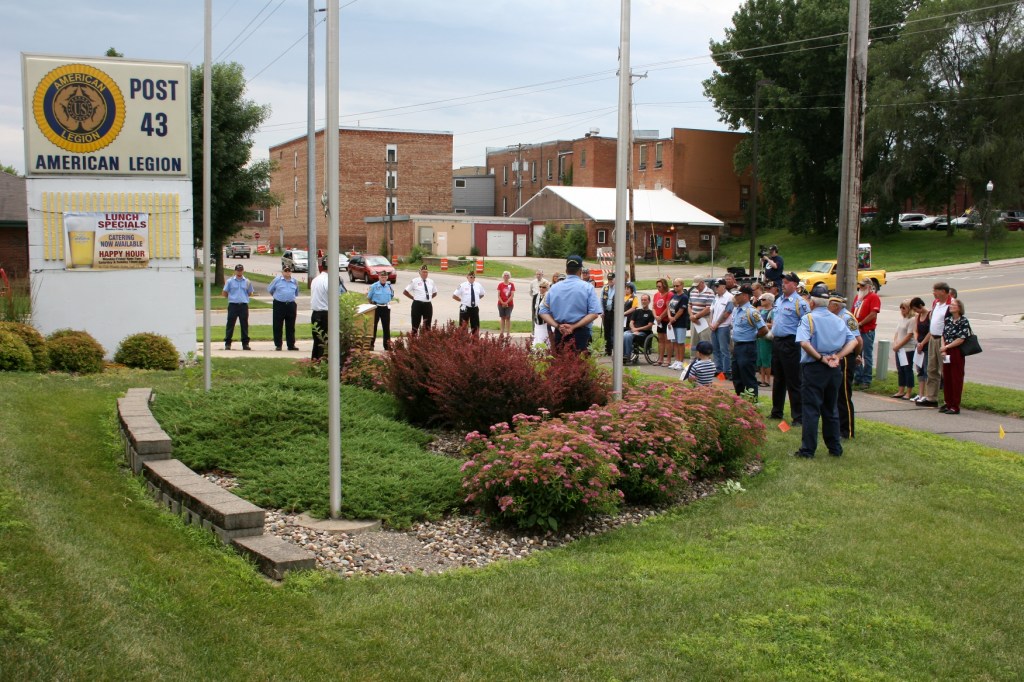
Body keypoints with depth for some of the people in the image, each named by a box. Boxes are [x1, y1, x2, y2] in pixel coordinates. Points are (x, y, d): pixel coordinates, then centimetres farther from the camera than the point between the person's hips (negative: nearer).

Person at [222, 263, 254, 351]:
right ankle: (227, 343, 4)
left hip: (244, 305, 2)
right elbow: (224, 293, 8)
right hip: (233, 305, -2)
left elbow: (250, 293, 17)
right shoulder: (230, 281, 5)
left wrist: (243, 297, 8)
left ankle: (245, 343, 10)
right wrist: (231, 297, 5)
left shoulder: (247, 282, 9)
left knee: (244, 324, 4)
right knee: (230, 324, -1)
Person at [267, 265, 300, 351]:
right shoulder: (277, 279, 0)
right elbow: (270, 289, 13)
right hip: (279, 305, -2)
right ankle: (278, 345, 7)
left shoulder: (295, 281, 9)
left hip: (291, 305, 2)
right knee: (277, 326, 0)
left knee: (290, 326, 6)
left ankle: (291, 345, 12)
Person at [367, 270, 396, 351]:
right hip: (376, 308, -3)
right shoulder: (374, 286, -7)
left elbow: (392, 296, 14)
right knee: (373, 326, 3)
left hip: (386, 308, 3)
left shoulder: (389, 286, 3)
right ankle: (371, 344, 11)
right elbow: (368, 297, 1)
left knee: (386, 326, 6)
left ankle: (387, 345, 13)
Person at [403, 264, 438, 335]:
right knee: (415, 325, 0)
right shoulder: (415, 281, -3)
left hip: (428, 305, 4)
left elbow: (435, 293, 25)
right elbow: (405, 292, 2)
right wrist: (414, 298, -1)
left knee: (427, 326, 8)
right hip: (417, 304, -4)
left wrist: (429, 298, 10)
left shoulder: (431, 281, 8)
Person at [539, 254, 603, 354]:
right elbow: (594, 313, -12)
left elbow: (544, 312, 6)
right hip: (581, 333, -3)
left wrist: (558, 326, -5)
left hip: (559, 333, 3)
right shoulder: (588, 287, -2)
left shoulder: (554, 288, 8)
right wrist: (574, 326, -14)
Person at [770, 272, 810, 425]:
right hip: (777, 342, 8)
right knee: (778, 379, 18)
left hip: (790, 343, -8)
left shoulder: (800, 303, -13)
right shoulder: (778, 300, 13)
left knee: (793, 382, -4)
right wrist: (773, 330, 14)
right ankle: (776, 411, 30)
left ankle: (798, 416, 2)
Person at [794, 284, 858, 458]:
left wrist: (821, 358, -15)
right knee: (831, 409, 15)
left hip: (813, 368, -5)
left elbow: (804, 343, -23)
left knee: (810, 410, -1)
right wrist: (837, 357, -6)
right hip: (834, 370, 5)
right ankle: (835, 448, 20)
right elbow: (853, 341, 3)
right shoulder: (838, 320, 9)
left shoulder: (808, 318, -8)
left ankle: (808, 449, -2)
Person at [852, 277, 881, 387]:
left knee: (867, 356, -2)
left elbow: (873, 314, -16)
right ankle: (857, 378, 20)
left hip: (867, 331, -8)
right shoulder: (858, 297, 18)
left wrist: (860, 324, -14)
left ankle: (866, 380, 1)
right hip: (856, 330, 8)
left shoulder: (874, 297, -7)